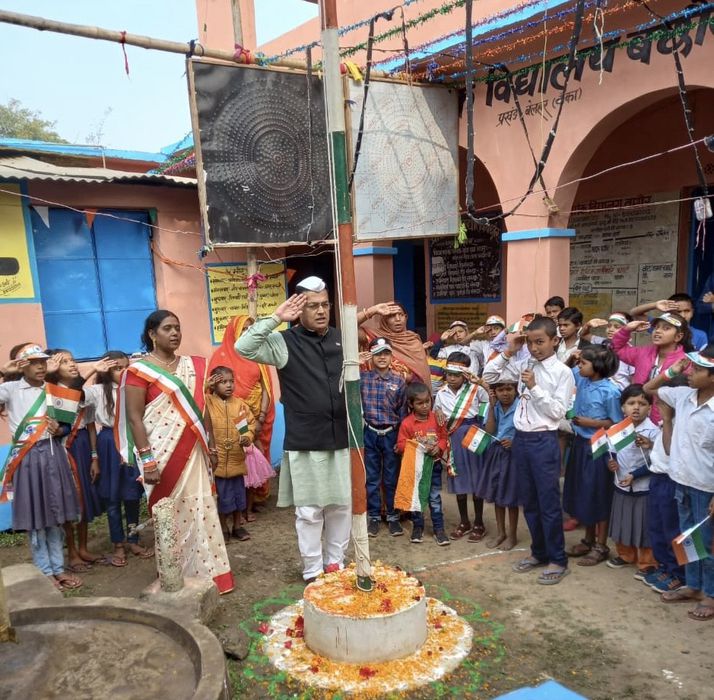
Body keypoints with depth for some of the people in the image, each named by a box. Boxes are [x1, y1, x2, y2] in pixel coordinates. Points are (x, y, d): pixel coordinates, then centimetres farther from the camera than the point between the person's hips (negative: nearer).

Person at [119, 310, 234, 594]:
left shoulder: (192, 366, 11)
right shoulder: (139, 370, -7)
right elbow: (134, 417, -11)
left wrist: (211, 444, 14)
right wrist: (147, 459, -16)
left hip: (193, 452, 5)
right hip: (163, 454, -5)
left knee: (201, 509, 9)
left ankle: (208, 572, 21)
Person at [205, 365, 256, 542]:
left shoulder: (240, 403, 1)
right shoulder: (207, 401, -6)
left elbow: (251, 421, 5)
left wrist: (248, 436, -12)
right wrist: (205, 387, -23)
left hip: (236, 459, 3)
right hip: (217, 459, -3)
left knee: (238, 493, 15)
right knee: (221, 496, 9)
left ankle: (237, 526, 32)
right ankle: (223, 528, 26)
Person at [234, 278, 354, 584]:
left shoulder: (341, 338, 6)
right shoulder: (285, 342, -7)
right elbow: (243, 347, -21)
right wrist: (276, 318, -22)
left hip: (342, 440, 4)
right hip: (305, 443, -4)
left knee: (342, 506, 14)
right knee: (309, 511, 6)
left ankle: (335, 564, 33)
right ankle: (313, 572, 24)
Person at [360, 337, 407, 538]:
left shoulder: (399, 381, -2)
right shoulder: (362, 377, -3)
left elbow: (402, 412, 2)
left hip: (391, 434, 0)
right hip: (369, 433, 0)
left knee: (392, 478, 10)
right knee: (371, 478, 10)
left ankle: (393, 517, 23)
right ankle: (374, 517, 23)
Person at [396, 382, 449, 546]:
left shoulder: (437, 418, -5)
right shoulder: (406, 423, -13)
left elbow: (444, 437, 2)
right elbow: (401, 445, -11)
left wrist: (439, 447, -18)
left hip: (434, 464, 1)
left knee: (435, 498, 9)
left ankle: (438, 528, 20)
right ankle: (417, 527, 28)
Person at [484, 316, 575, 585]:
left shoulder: (562, 372, -8)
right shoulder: (524, 366, 7)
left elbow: (558, 412, -13)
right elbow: (488, 376, 9)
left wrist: (534, 387, -17)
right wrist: (508, 352, 1)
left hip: (544, 441, -6)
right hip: (520, 439, 6)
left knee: (549, 502, 4)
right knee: (528, 501, 16)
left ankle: (558, 560, 20)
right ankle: (539, 552, 32)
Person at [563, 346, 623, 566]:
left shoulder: (610, 391, -20)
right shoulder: (581, 379, -1)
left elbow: (617, 424, -14)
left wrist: (593, 423, -19)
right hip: (581, 443, 7)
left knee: (598, 496, 6)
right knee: (582, 493, 17)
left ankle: (601, 547, 23)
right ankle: (588, 540, 34)